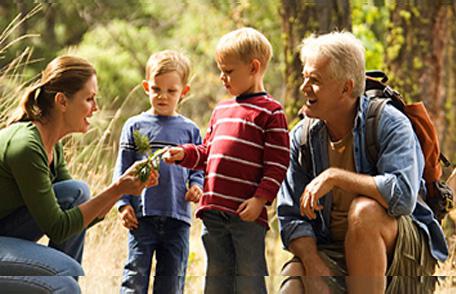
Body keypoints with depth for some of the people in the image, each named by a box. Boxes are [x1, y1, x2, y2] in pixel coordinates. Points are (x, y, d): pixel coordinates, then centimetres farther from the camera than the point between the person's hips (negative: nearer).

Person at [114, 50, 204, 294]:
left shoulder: (189, 130, 11)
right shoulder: (135, 126, 6)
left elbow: (197, 166, 15)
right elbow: (123, 168, 6)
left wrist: (196, 185, -6)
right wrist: (123, 203, -4)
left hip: (178, 218, 2)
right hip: (142, 217, -2)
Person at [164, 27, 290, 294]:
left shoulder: (271, 112, -4)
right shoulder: (221, 110, 19)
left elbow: (278, 163, -9)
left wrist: (261, 198, -17)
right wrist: (184, 154, 8)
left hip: (247, 212, -7)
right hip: (214, 209, 7)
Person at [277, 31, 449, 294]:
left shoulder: (389, 123, -12)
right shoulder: (303, 137, 2)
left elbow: (404, 196, -29)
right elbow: (291, 216, 0)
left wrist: (335, 177, -25)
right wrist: (314, 266, -18)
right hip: (333, 252, 2)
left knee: (364, 210, -35)